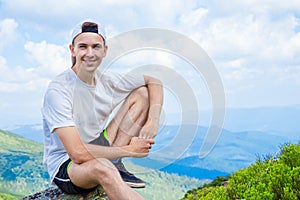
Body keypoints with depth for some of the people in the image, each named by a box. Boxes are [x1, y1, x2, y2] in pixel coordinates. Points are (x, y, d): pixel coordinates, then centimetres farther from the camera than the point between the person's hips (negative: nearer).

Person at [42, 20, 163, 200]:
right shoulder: (58, 90, -21)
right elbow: (78, 153, -27)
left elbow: (154, 82, 9)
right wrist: (129, 150, -18)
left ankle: (116, 167, -8)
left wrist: (153, 122, -9)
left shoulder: (106, 80, -2)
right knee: (101, 166, -44)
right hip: (65, 167, -7)